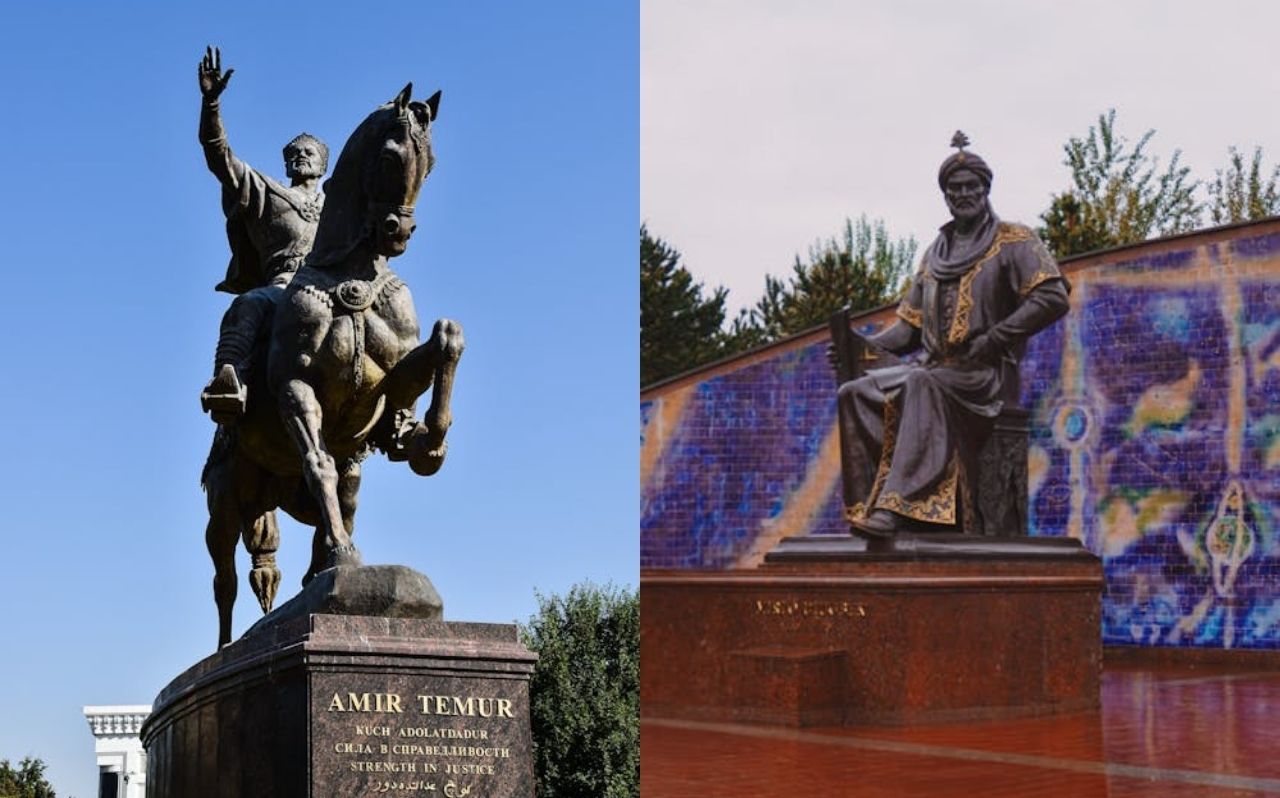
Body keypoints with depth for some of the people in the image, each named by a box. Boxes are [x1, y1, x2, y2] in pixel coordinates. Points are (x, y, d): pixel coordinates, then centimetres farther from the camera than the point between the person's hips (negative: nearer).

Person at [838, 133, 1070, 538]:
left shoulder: (1013, 242, 5)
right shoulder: (934, 254, 24)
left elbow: (1053, 297, -8)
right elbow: (910, 325, 22)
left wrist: (993, 339, -15)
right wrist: (867, 346, 3)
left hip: (987, 373, -6)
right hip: (933, 367, 6)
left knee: (923, 386, -38)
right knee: (855, 393, -19)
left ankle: (898, 505, -49)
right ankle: (866, 502, -28)